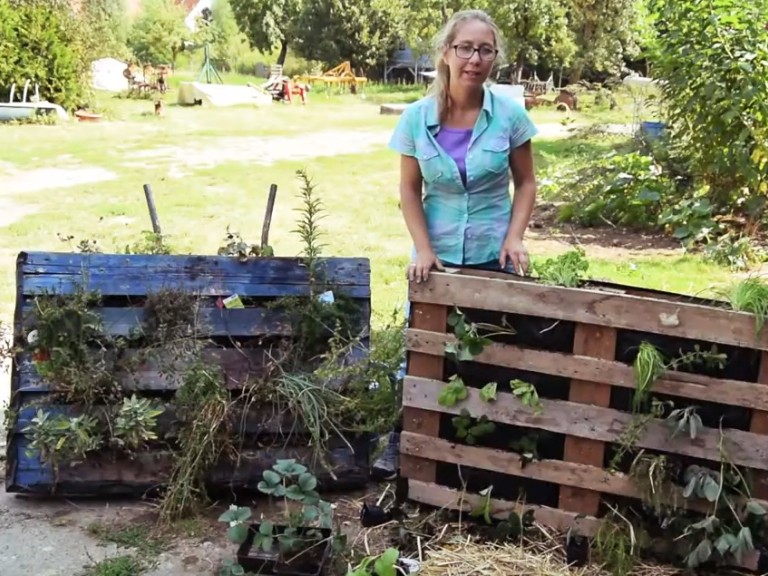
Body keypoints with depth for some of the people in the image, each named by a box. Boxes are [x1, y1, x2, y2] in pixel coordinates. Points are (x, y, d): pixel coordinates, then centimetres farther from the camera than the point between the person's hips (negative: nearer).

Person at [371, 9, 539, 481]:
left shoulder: (510, 115, -9)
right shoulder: (417, 117, -8)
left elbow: (526, 183, 1)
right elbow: (410, 190, 0)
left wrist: (514, 238, -12)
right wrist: (423, 249, -10)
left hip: (492, 257, 0)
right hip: (437, 256, 0)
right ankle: (402, 440, 22)